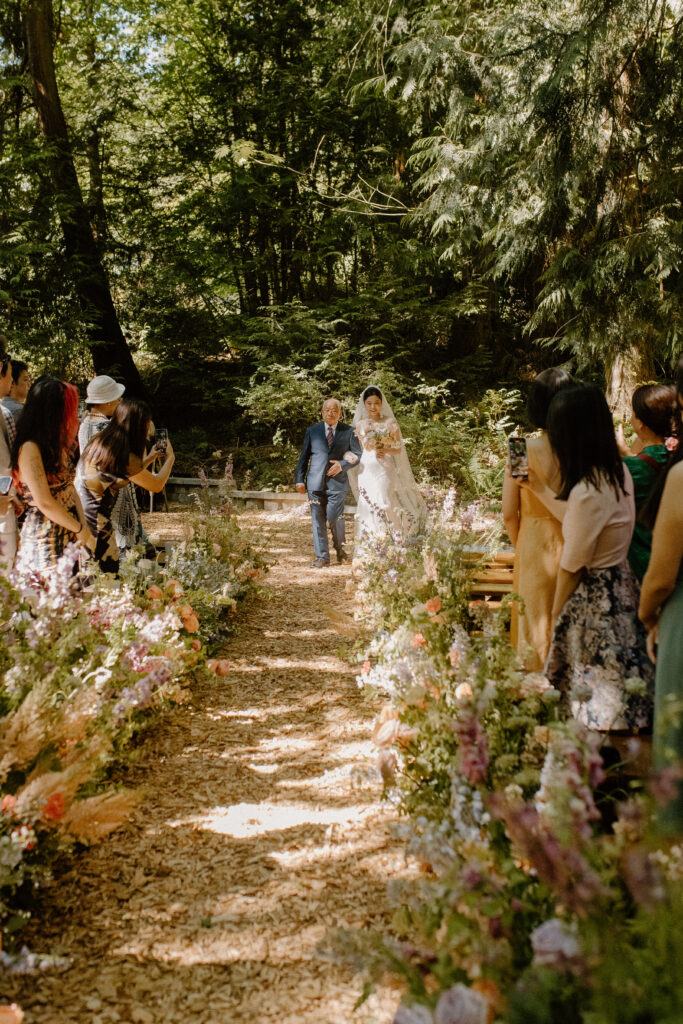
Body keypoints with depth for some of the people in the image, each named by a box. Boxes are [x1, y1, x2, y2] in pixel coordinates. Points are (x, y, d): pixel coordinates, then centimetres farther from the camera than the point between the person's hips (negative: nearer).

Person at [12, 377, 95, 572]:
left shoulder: (58, 445, 13)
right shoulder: (30, 449, -15)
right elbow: (44, 503, -18)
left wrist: (84, 528, 0)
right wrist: (81, 530, -9)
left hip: (68, 535, 8)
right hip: (45, 541, -8)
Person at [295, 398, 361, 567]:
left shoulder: (349, 431, 7)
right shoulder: (312, 431, 11)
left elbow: (358, 455, 6)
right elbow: (304, 457, 12)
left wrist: (342, 464, -10)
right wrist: (300, 480, 5)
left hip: (337, 483, -2)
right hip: (316, 483, 2)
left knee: (335, 518, -6)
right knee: (318, 520, 1)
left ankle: (340, 549, 21)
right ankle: (322, 556, 10)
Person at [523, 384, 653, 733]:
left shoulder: (587, 492, -28)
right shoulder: (618, 472, -1)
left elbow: (572, 567, -19)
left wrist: (554, 617, -5)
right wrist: (537, 487, 13)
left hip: (593, 597, -9)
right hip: (621, 583, 9)